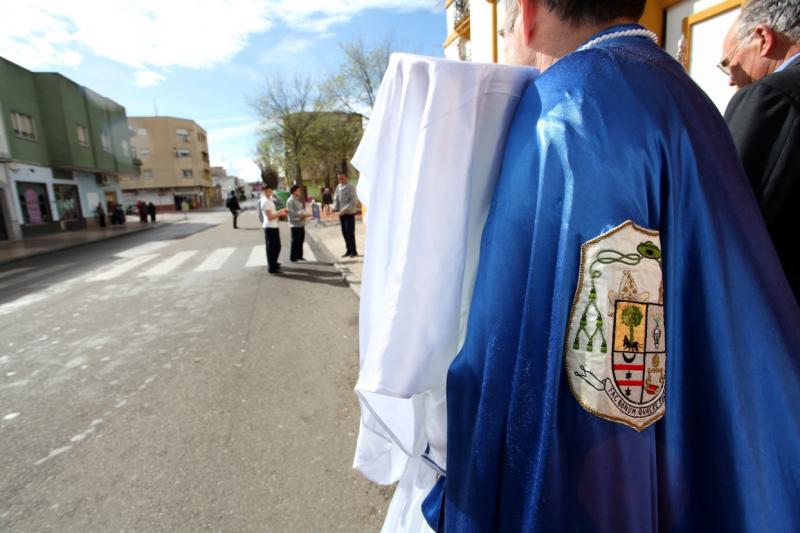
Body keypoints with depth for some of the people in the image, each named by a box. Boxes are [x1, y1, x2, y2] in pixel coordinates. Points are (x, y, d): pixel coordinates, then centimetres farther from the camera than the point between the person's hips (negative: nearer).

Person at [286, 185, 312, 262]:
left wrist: (304, 214, -2)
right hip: (295, 224, -8)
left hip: (301, 224, 8)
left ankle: (299, 256, 25)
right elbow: (292, 213, -19)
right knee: (295, 241, -3)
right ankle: (293, 257, 7)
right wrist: (301, 215, -22)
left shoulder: (299, 200, 14)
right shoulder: (290, 201, -13)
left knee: (301, 240, 14)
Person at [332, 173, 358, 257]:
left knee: (350, 232, -3)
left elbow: (353, 201, -15)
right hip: (341, 213, 6)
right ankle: (348, 250, 21)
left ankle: (353, 251, 8)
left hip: (349, 213, -6)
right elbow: (336, 199, 13)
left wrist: (344, 210, -21)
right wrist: (335, 208, -5)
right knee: (344, 232, 10)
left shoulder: (351, 188, -10)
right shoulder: (338, 187, 9)